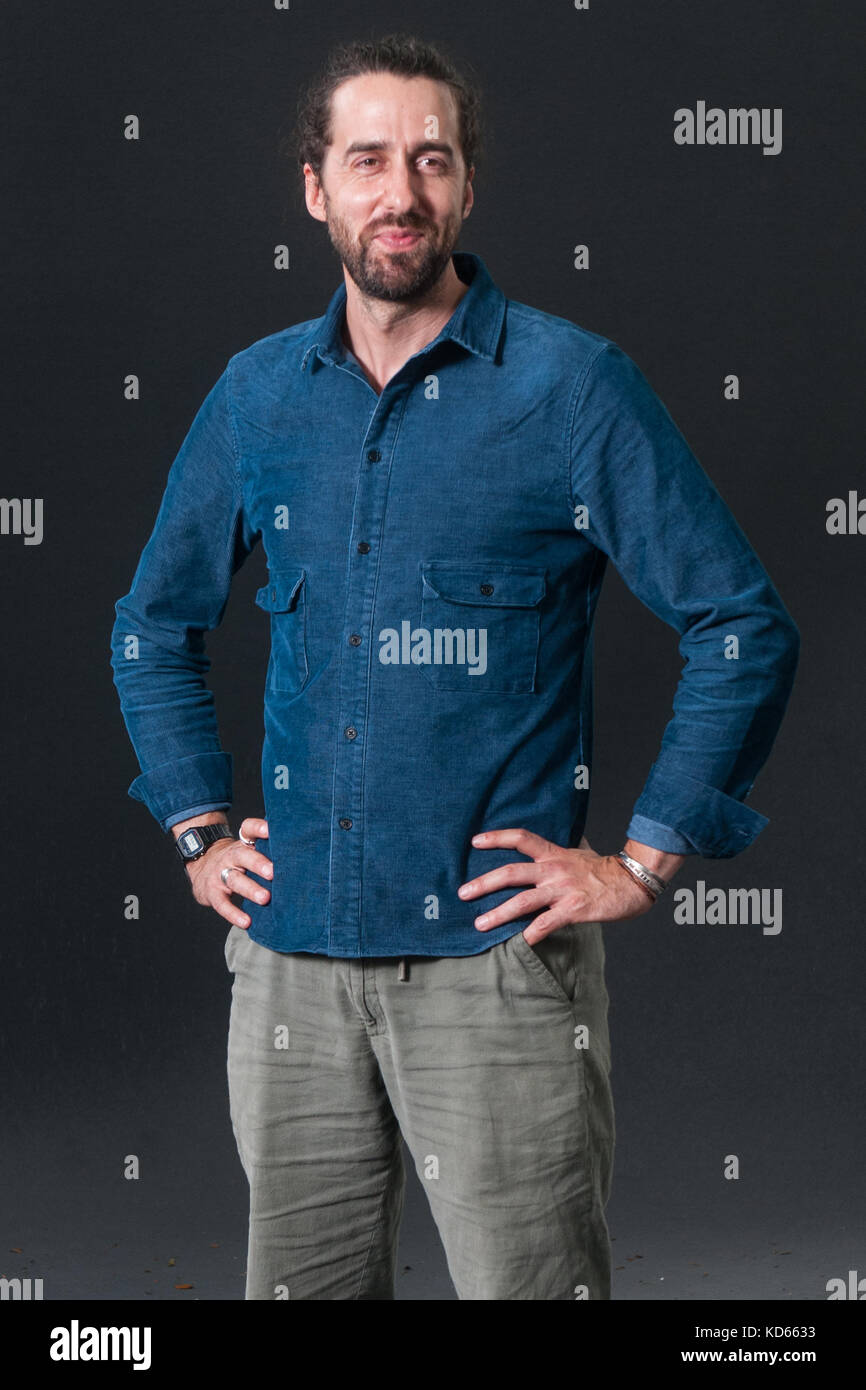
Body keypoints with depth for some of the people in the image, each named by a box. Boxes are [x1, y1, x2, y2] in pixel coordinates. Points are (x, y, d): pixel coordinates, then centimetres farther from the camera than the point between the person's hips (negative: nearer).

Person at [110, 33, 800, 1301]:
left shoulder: (574, 384, -5)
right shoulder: (258, 392, 8)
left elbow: (747, 629, -5)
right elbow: (154, 625, 21)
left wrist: (642, 863, -8)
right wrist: (201, 833, 12)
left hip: (496, 953, -4)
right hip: (292, 950, 4)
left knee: (529, 1278, 2)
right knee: (298, 1278, 14)